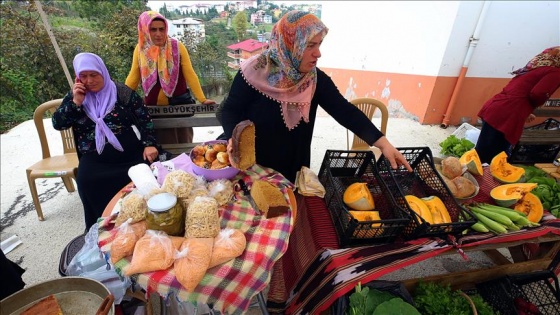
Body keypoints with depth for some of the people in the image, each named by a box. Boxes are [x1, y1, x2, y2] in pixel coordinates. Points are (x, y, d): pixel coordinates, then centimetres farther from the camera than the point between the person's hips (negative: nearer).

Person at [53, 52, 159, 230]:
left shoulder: (122, 92, 4)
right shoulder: (74, 96, 13)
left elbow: (145, 118, 3)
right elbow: (57, 124, 7)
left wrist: (149, 144, -9)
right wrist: (75, 102, -7)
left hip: (130, 154, -1)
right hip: (95, 159, 2)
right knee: (87, 182, -26)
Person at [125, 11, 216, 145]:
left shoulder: (177, 47, -5)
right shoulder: (140, 49, 1)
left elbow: (189, 74, -6)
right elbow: (133, 77, 8)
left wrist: (202, 99, -15)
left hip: (179, 103, -2)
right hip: (153, 107, 2)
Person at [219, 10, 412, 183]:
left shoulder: (316, 79, -7)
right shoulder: (255, 72, -17)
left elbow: (345, 111, -12)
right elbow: (230, 110, -9)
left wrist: (383, 144, -20)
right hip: (253, 167, -3)